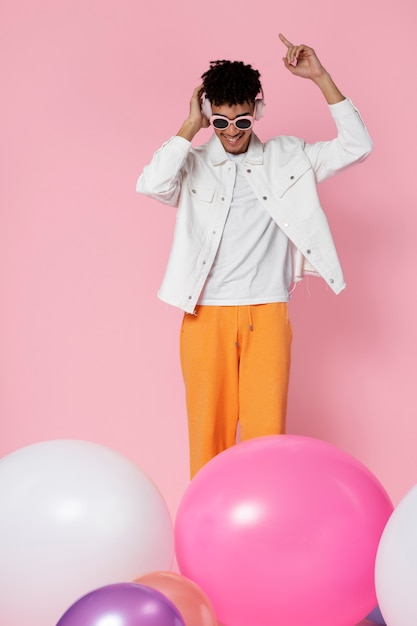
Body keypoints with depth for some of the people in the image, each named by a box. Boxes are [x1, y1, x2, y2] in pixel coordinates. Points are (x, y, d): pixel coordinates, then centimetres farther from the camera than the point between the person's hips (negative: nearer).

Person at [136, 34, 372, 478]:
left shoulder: (286, 158, 9)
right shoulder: (193, 164, 4)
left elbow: (356, 146, 2)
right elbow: (151, 185, -16)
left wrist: (320, 78, -5)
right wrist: (190, 126, -8)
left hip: (267, 315, 1)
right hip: (207, 316, -1)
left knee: (266, 430, -2)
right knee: (209, 429, 3)